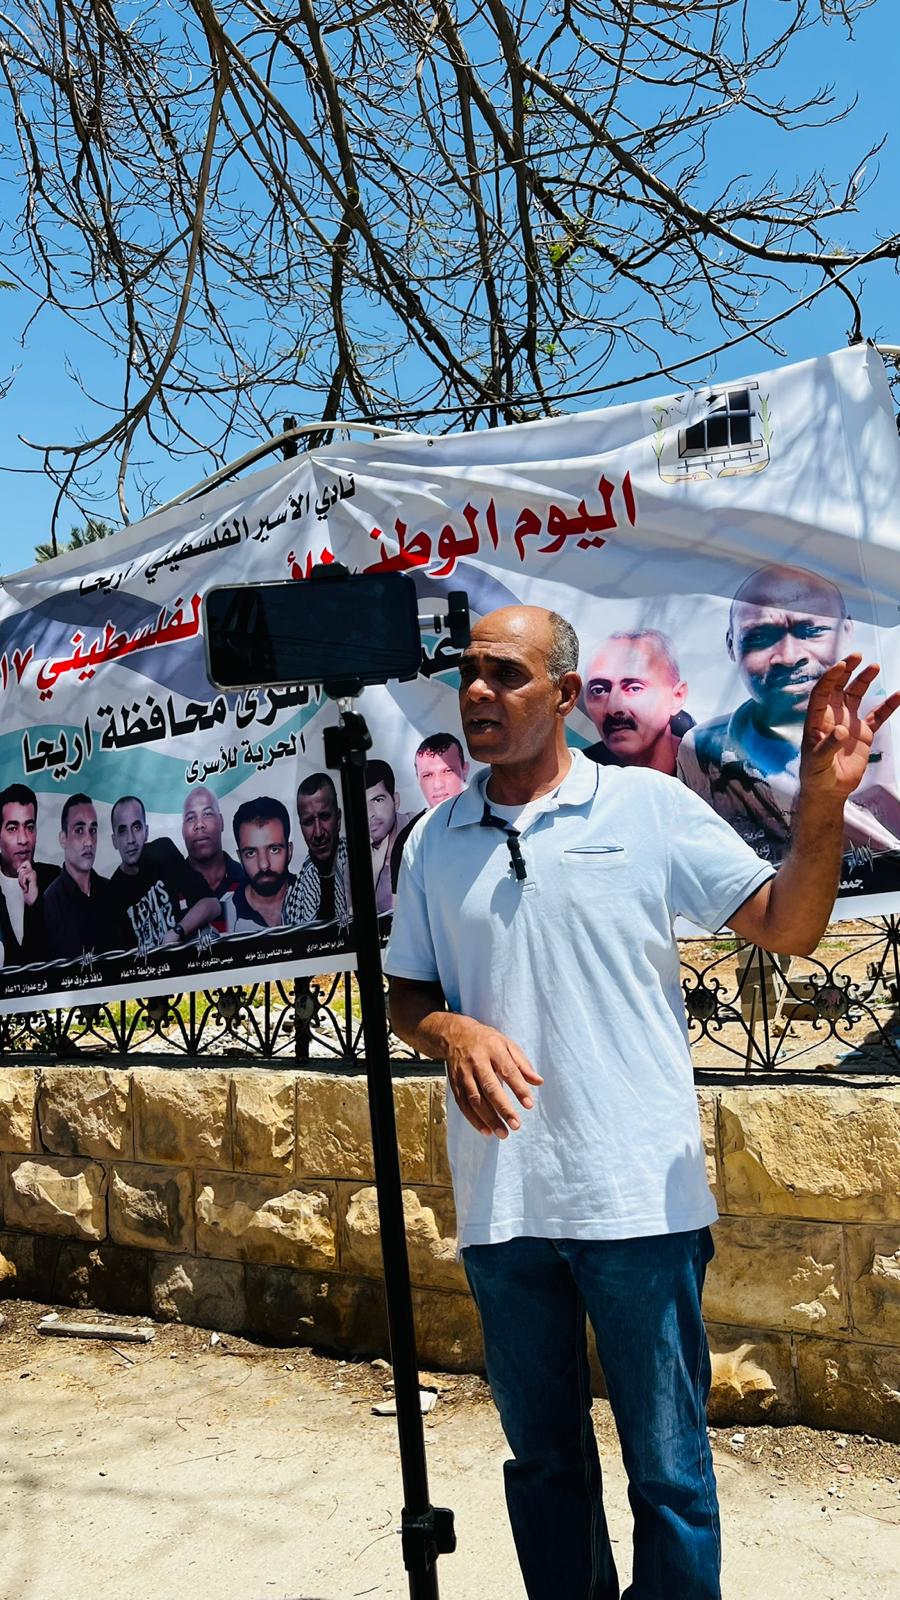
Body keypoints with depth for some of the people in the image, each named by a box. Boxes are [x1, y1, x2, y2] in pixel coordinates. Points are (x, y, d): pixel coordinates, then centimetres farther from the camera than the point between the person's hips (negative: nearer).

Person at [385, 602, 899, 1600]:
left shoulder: (648, 805, -3)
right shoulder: (437, 840, 6)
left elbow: (787, 925, -5)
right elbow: (406, 995, 12)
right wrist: (451, 1034, -10)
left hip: (639, 1199, -3)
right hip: (500, 1207, 3)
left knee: (668, 1467, 10)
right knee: (543, 1457, 21)